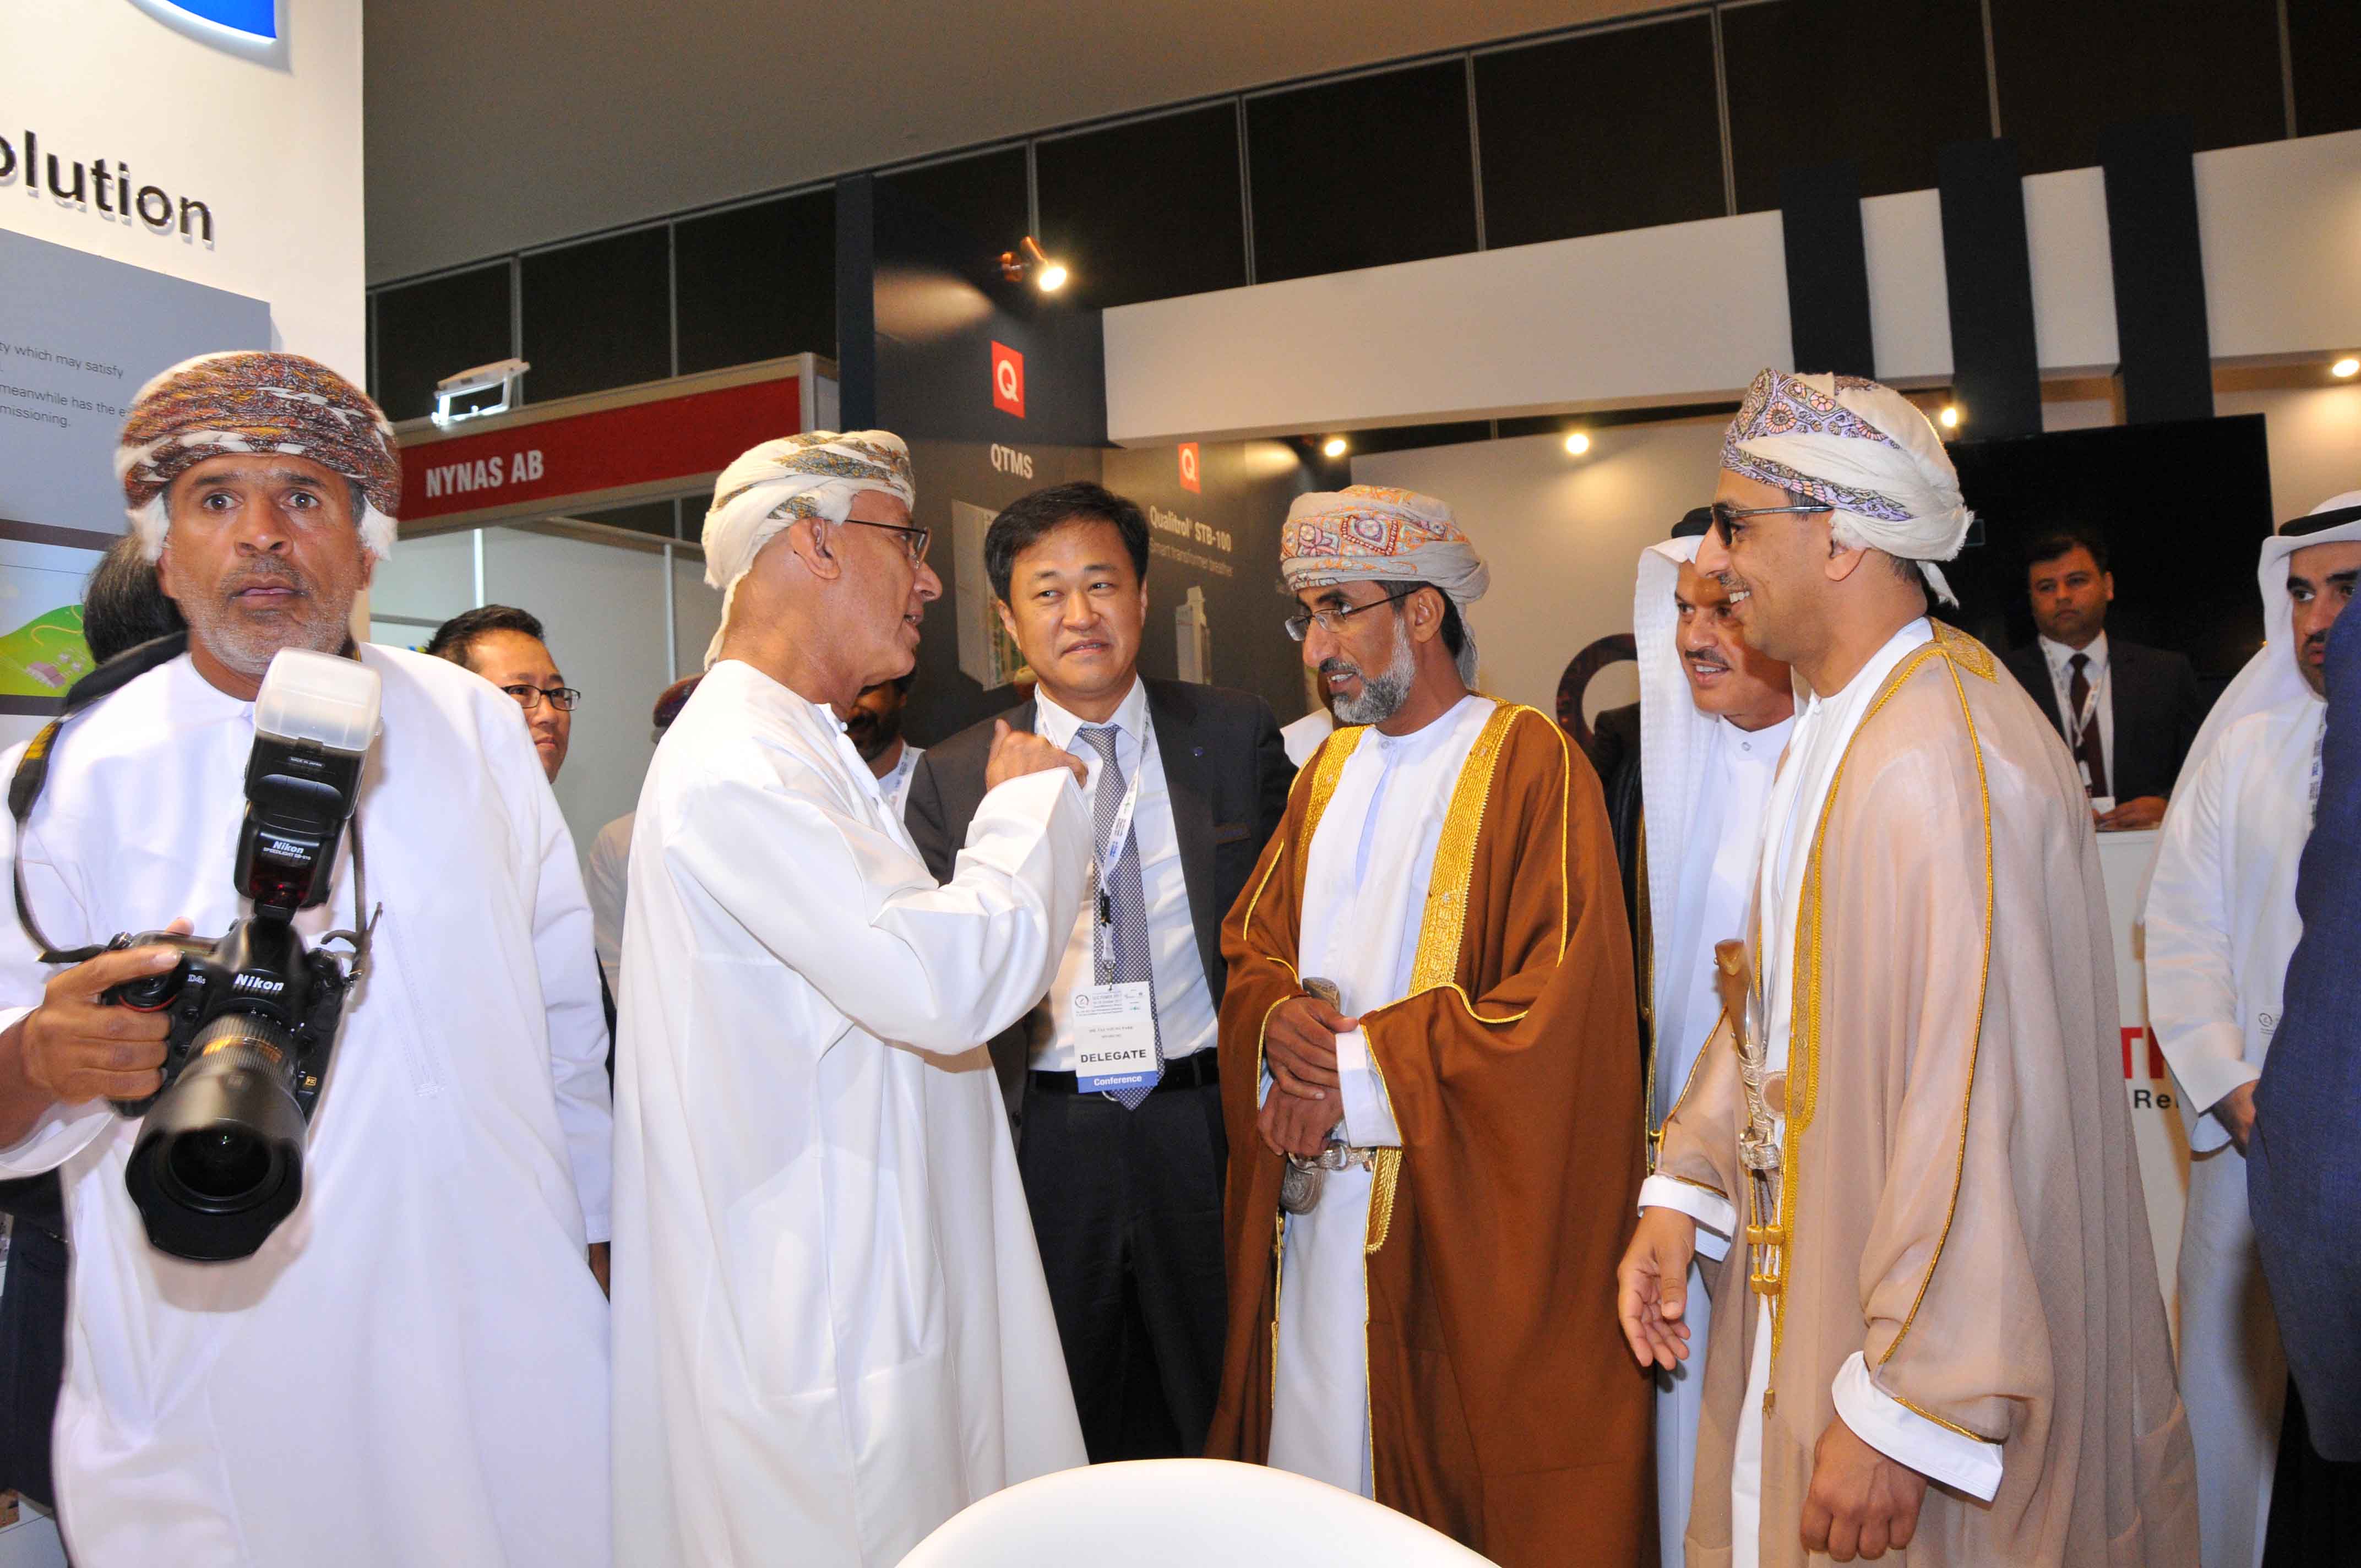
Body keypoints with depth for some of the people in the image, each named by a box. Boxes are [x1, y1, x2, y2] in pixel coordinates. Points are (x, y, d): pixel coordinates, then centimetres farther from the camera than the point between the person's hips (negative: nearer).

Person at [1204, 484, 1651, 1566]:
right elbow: (1250, 946, 14)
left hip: (1459, 1222, -6)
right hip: (1311, 1203, 6)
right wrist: (1281, 1023, -9)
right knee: (1314, 1447, 13)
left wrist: (1357, 1070, -15)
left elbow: (1557, 1010, -16)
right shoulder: (1331, 768, 13)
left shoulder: (1531, 765, -9)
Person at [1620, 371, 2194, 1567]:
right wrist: (1684, 1188, 6)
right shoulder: (1830, 734, 7)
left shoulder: (1942, 762, -26)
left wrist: (1902, 1415, -24)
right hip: (1808, 1294, 9)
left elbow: (1980, 1108, -29)